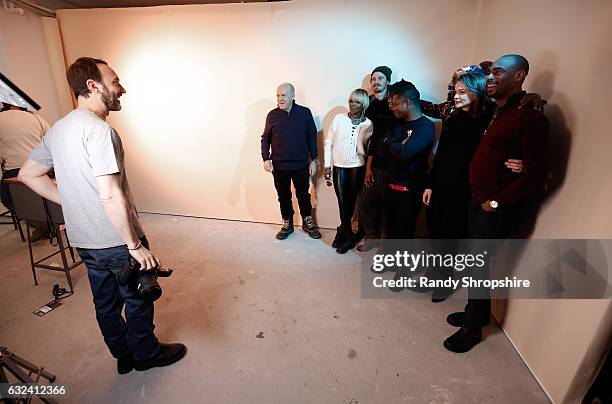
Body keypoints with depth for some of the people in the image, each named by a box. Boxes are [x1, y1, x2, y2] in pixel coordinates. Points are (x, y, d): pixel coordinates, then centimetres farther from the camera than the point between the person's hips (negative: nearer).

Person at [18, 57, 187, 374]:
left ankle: (123, 355, 41)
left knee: (106, 303, 21)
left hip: (84, 241, 8)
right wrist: (135, 244, -21)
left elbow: (27, 175, 16)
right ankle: (146, 354, 34)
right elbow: (111, 196, -28)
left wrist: (73, 203, 12)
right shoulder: (98, 129, -21)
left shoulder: (57, 129, 7)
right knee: (138, 300, 13)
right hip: (117, 241, -8)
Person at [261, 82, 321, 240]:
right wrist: (266, 159, -5)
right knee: (283, 197, 12)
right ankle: (287, 224, 30)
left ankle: (307, 223, 31)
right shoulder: (272, 115, 0)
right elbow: (265, 139, 6)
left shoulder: (305, 113, -2)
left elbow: (312, 137, 2)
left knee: (303, 195, 12)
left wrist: (313, 160, 0)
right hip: (279, 166, 1)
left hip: (301, 165, -1)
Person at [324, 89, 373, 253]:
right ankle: (347, 236, 17)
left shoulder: (368, 124, 0)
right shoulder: (339, 118, 0)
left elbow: (367, 148, 3)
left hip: (357, 167, 0)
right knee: (342, 202, 1)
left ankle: (343, 231, 27)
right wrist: (327, 165, -2)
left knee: (351, 201, 7)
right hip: (339, 166, 0)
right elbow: (328, 142, 1)